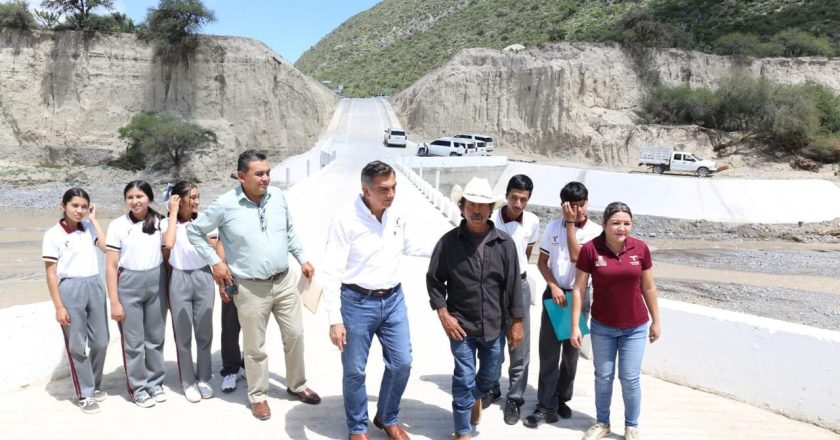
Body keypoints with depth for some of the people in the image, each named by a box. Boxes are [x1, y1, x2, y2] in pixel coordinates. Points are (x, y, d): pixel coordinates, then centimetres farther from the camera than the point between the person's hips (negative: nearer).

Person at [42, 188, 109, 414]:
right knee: (77, 345, 5)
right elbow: (51, 273, -6)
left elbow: (107, 247, -9)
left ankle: (95, 385, 30)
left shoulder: (89, 228, 8)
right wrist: (58, 306, -10)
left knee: (100, 341, 10)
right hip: (70, 289, -4)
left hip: (95, 286, 4)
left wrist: (93, 219, -3)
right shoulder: (53, 234, -5)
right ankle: (84, 394, 18)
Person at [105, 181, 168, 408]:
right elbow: (111, 266, -7)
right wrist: (114, 301, -9)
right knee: (134, 340, 6)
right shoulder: (118, 225, -6)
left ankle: (155, 383, 29)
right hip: (129, 284, -3)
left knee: (155, 337, 13)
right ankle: (138, 388, 21)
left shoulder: (159, 222, 3)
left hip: (157, 283, 3)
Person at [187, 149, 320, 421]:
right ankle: (258, 396, 29)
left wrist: (302, 259, 11)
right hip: (251, 288, -4)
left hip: (284, 281, 4)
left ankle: (296, 385, 35)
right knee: (255, 347, 9)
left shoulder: (277, 196, -1)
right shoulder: (226, 204, -13)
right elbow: (194, 232, -1)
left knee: (295, 335, 13)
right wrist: (215, 262, -6)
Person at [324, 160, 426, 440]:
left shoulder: (398, 218, 0)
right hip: (357, 302, -5)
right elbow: (332, 273, -15)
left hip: (393, 300, 5)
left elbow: (410, 247, 21)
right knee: (355, 371, 9)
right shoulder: (345, 221, -17)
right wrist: (335, 320, -17)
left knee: (402, 363, 12)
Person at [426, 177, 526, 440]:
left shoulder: (504, 243, -5)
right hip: (461, 326, -2)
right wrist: (443, 314, -8)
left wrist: (517, 322, -1)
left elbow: (513, 285, -1)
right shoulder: (449, 242, -8)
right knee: (464, 379, 3)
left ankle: (475, 396, 53)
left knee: (491, 375, 19)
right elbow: (433, 280, -1)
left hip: (494, 326, 2)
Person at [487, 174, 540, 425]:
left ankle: (515, 399, 16)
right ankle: (492, 389, 30)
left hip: (519, 286, 2)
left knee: (520, 346, 4)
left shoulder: (533, 222, -4)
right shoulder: (491, 221, -16)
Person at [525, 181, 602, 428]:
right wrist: (553, 286, -11)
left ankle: (561, 399, 27)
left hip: (579, 295, 0)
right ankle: (546, 407, 3)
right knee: (549, 352, -2)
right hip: (554, 293, 1)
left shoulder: (595, 231, -6)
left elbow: (576, 256, -20)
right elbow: (542, 262, 3)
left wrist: (570, 223, -16)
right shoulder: (553, 227, 0)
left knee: (571, 352, 11)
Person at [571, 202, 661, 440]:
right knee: (603, 377, 14)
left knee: (630, 379, 8)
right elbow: (579, 289, -9)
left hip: (635, 327, 1)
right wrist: (575, 325, -9)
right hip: (602, 327, 0)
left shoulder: (640, 249, -9)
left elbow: (648, 287, 3)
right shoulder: (590, 249, -15)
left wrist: (656, 321, 7)